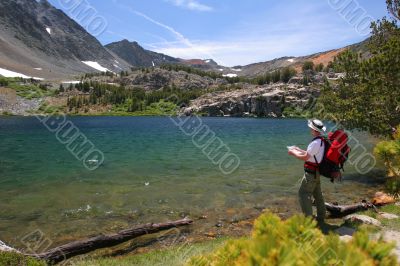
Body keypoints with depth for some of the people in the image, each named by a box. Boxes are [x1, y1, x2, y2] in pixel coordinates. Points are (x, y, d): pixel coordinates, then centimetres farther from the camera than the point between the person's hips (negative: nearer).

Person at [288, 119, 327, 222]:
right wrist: (298, 149, 18)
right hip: (316, 172, 10)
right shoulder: (321, 141, 10)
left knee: (304, 193, -6)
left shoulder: (316, 143, -23)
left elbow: (305, 157, -20)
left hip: (311, 172, -10)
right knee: (317, 194, 18)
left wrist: (293, 153, -7)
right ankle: (321, 217, 29)